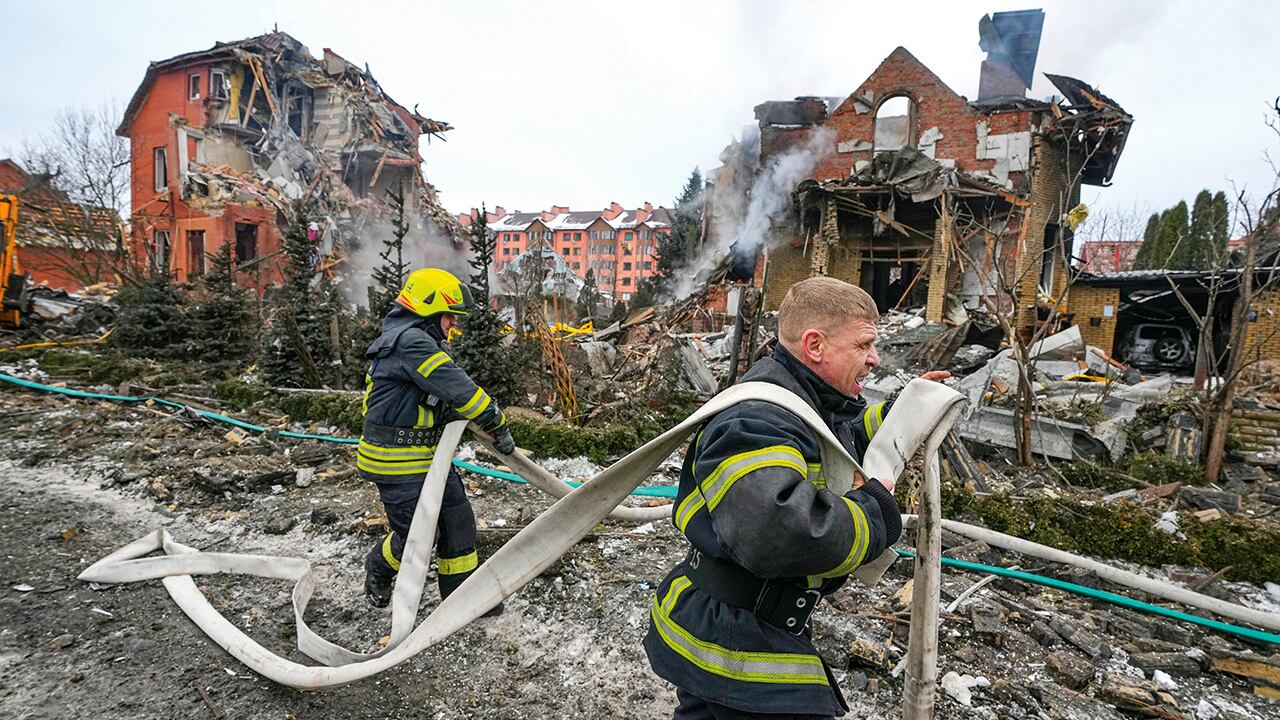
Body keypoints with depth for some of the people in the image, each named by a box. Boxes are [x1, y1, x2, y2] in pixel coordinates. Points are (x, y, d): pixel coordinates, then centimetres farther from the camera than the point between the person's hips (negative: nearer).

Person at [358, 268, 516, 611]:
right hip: (397, 464, -10)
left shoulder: (419, 341, 13)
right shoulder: (410, 341, -22)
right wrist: (499, 426, -18)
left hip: (429, 455, 10)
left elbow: (444, 392, 19)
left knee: (458, 520, 11)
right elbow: (458, 389, -26)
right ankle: (378, 569, 35)